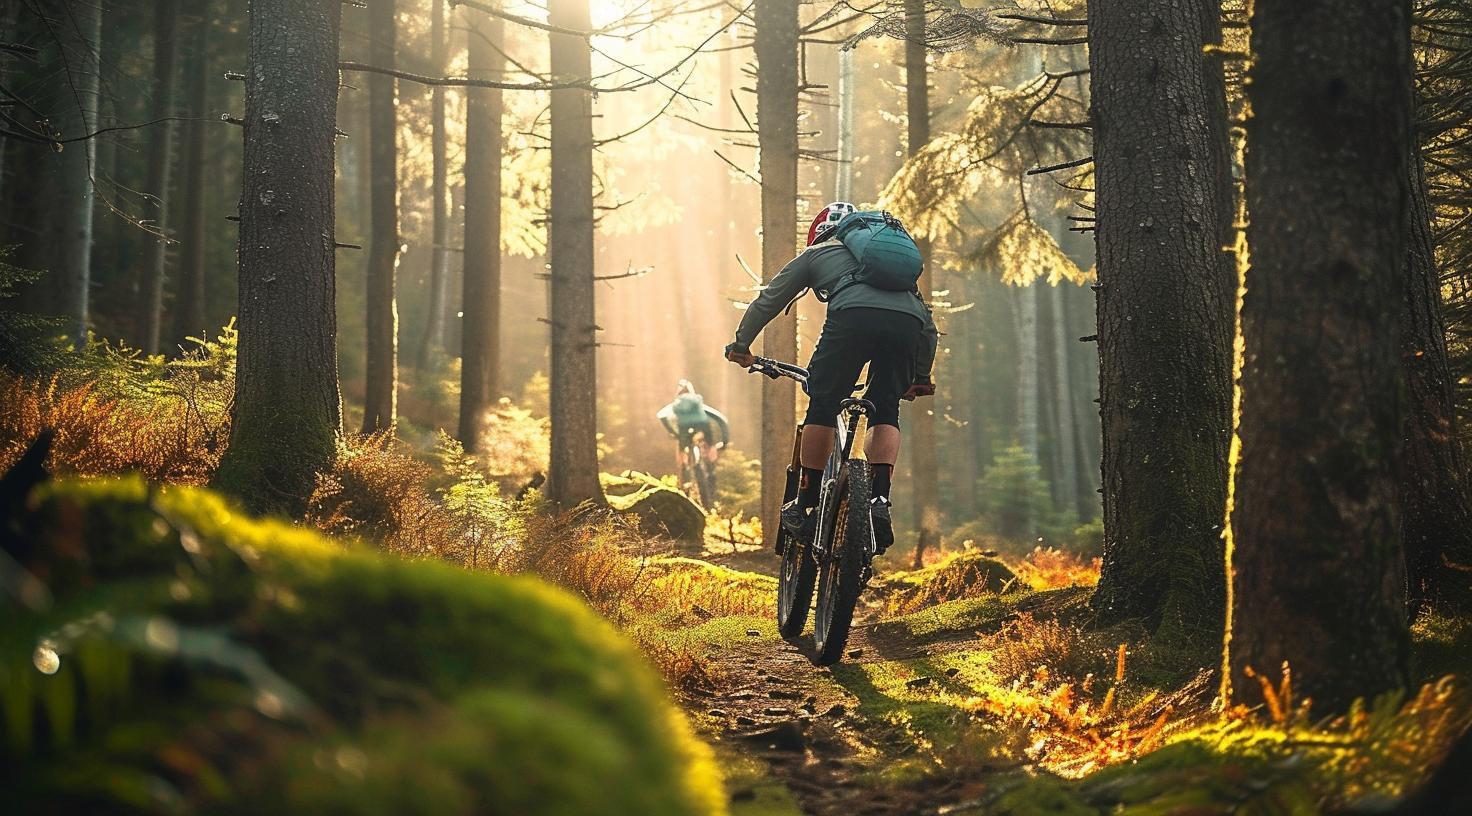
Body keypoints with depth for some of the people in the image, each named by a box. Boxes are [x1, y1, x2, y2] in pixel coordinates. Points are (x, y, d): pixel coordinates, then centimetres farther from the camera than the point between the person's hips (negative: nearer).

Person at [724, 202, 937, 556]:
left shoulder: (816, 253, 33)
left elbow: (768, 300, 37)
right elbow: (928, 324, 43)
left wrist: (740, 345, 48)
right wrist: (921, 377, 50)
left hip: (853, 315, -3)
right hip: (908, 323, 3)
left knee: (823, 406, 11)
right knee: (885, 413, 18)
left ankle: (806, 506, 12)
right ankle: (879, 502, 2)